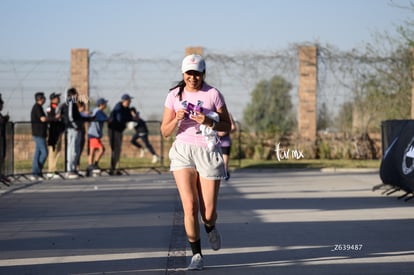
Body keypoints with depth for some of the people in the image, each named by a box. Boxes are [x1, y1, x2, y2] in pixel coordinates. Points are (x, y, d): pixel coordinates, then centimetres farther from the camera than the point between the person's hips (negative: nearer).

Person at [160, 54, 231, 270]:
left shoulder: (213, 94, -3)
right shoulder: (174, 96, 2)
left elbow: (227, 126, 1)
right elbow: (165, 132, 4)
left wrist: (209, 122, -18)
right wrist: (177, 119, -16)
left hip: (209, 153, -1)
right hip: (183, 152, 1)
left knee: (208, 213, 1)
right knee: (190, 206, -13)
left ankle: (210, 227, 39)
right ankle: (197, 255, 2)